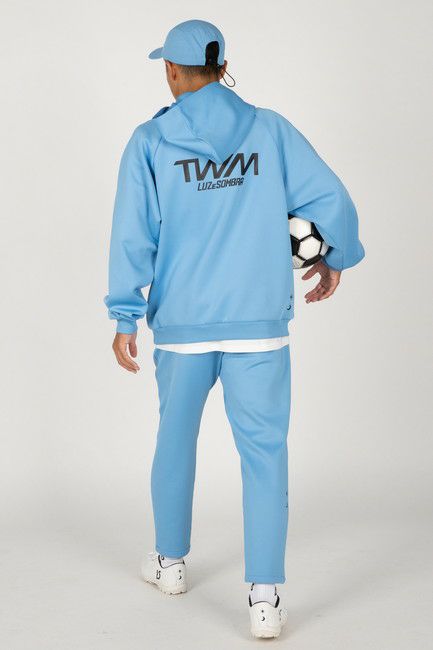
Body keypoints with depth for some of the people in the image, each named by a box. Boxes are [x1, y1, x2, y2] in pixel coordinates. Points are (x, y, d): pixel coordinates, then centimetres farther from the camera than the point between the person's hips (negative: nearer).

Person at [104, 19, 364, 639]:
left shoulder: (150, 141, -1)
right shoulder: (270, 129, 1)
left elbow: (133, 236, -4)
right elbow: (332, 201, -2)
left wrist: (124, 319, 0)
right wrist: (336, 259, 16)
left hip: (181, 324, 1)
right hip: (259, 324, -1)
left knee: (176, 440, 20)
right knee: (264, 452, 1)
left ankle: (171, 561, 35)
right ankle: (265, 598, -6)